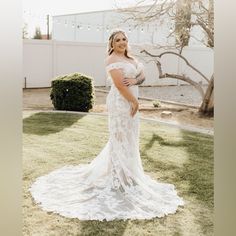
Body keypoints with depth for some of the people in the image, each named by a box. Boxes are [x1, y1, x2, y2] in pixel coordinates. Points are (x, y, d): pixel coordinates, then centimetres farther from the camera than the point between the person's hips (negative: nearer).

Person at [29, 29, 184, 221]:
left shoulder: (130, 59, 16)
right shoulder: (112, 59, -11)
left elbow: (142, 76, 7)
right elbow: (119, 84, -20)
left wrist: (135, 80, -14)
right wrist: (134, 101, -16)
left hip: (131, 101, 9)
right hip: (120, 102, -9)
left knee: (129, 138, 16)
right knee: (120, 137, -2)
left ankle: (127, 171, 33)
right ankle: (119, 179, 9)